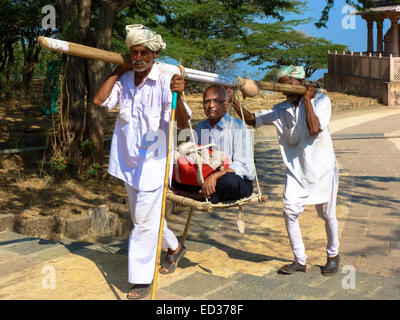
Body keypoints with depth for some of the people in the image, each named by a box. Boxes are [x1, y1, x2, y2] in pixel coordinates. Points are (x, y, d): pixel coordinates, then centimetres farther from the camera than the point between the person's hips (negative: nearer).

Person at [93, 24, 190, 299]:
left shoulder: (165, 81, -15)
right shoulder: (124, 80, 1)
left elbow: (183, 123, -23)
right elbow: (100, 100, -11)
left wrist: (177, 95, -42)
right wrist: (117, 71, -6)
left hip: (153, 160, -6)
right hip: (128, 160, 6)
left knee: (145, 221, -3)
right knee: (142, 216, 21)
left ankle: (142, 280, 10)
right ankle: (174, 247, 45)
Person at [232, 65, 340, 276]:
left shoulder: (320, 100, -10)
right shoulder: (281, 110, 1)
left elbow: (314, 130, -25)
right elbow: (251, 119, -1)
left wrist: (307, 100, -20)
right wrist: (233, 103, -16)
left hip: (322, 167, -3)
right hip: (296, 170, 3)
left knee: (327, 214, 9)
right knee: (290, 212, -6)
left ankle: (333, 255, 32)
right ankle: (300, 260, 10)